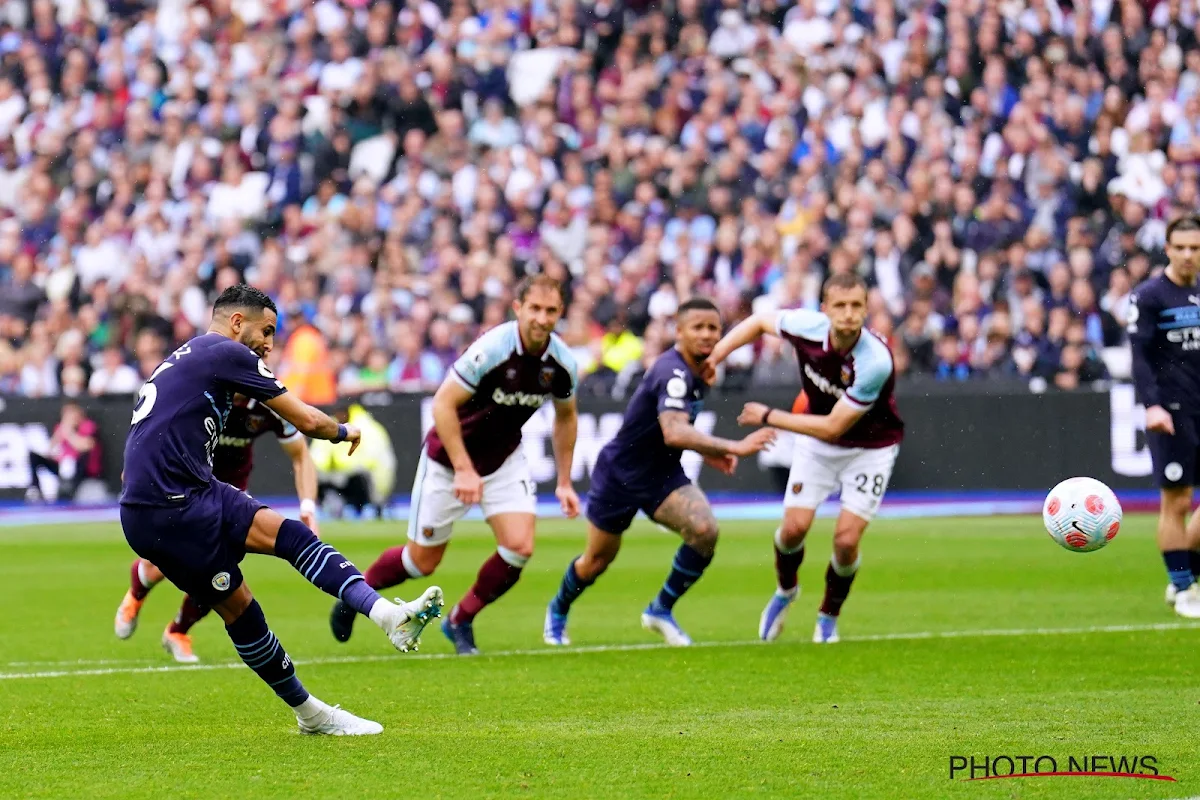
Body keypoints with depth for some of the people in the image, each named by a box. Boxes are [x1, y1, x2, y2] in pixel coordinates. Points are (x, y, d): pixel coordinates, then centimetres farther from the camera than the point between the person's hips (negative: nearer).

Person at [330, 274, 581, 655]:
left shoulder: (562, 362, -12)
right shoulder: (492, 349, -29)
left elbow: (565, 416, 8)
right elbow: (443, 404, -25)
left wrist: (564, 482, 7)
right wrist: (464, 469, -27)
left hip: (504, 457, 4)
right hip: (450, 455, -4)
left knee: (519, 547, -14)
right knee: (424, 560, 4)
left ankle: (460, 621, 9)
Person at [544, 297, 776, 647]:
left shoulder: (697, 372, -1)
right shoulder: (672, 372, -29)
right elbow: (674, 434, -45)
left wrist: (708, 452, 4)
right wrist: (733, 447, -52)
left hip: (662, 475, 6)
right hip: (620, 474, -6)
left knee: (704, 529, -21)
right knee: (598, 560, 11)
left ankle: (661, 610, -3)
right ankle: (557, 611, 43)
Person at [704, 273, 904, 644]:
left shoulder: (876, 362, -35)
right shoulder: (807, 327, -22)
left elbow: (832, 427, -29)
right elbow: (760, 321, 2)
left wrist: (768, 417, -22)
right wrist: (715, 354, -9)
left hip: (870, 446, -3)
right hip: (817, 441, 3)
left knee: (846, 538, -12)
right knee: (795, 526, -7)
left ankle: (829, 617, 17)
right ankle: (786, 591, 27)